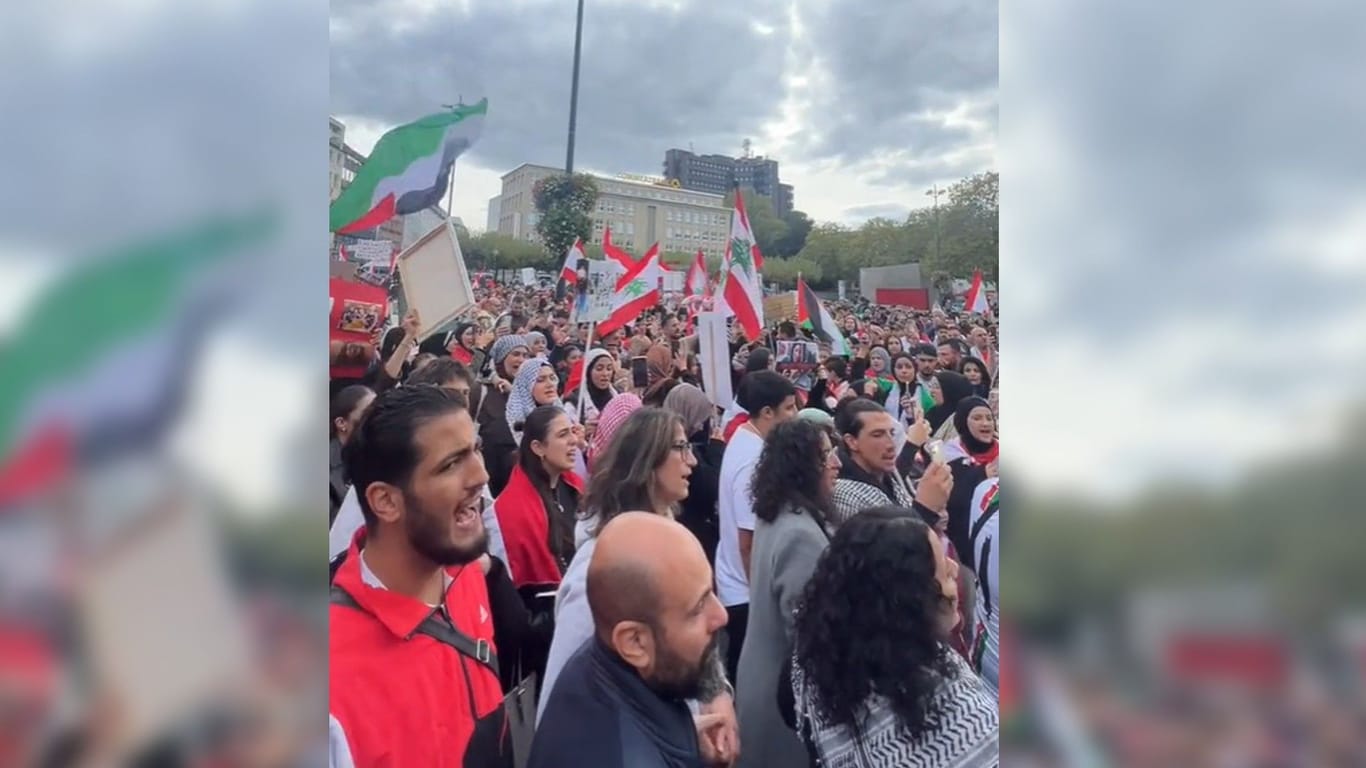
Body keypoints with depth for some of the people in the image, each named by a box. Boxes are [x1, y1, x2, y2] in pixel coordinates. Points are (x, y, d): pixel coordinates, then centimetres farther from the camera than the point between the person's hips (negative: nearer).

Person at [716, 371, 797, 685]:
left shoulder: (742, 438, 3)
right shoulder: (753, 459, -26)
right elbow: (749, 542, -24)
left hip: (733, 581, 9)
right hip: (747, 591, -9)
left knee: (743, 671, 22)